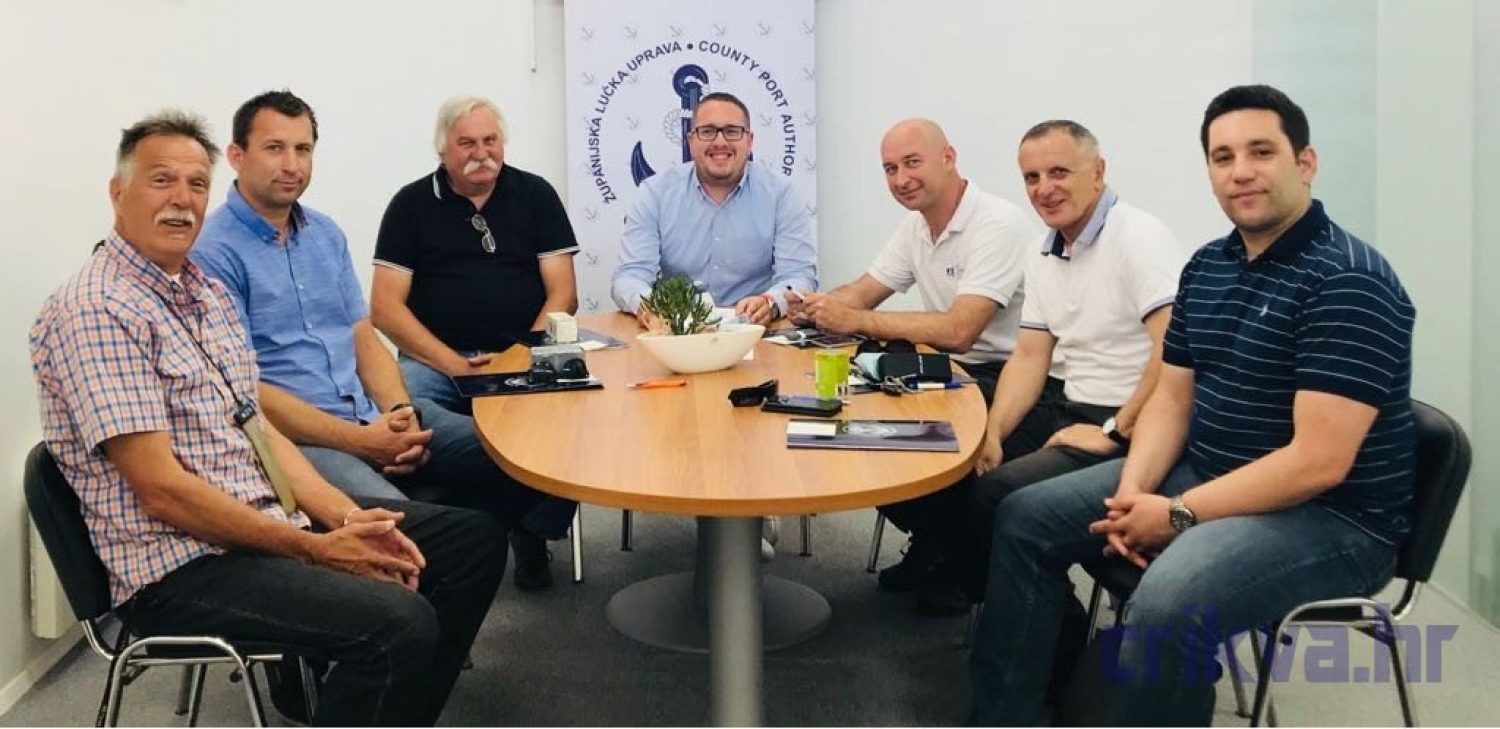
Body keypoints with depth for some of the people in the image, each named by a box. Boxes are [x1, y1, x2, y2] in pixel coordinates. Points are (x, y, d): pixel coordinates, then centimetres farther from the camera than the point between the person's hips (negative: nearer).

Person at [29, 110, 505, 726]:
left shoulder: (206, 292, 14)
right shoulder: (95, 312, -15)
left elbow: (256, 427, 12)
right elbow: (162, 488, -19)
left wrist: (345, 518, -3)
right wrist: (312, 548, -17)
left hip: (275, 518, 9)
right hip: (182, 568, -9)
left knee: (474, 541, 6)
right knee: (399, 623, -30)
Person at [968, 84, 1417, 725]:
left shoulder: (1347, 281, -19)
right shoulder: (1206, 266, 7)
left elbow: (1318, 461, -24)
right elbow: (1171, 398, 9)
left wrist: (1178, 516, -21)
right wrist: (1132, 490, -9)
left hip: (1328, 516, -8)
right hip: (1202, 477, 8)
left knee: (1170, 597, -37)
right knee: (1025, 520, 4)